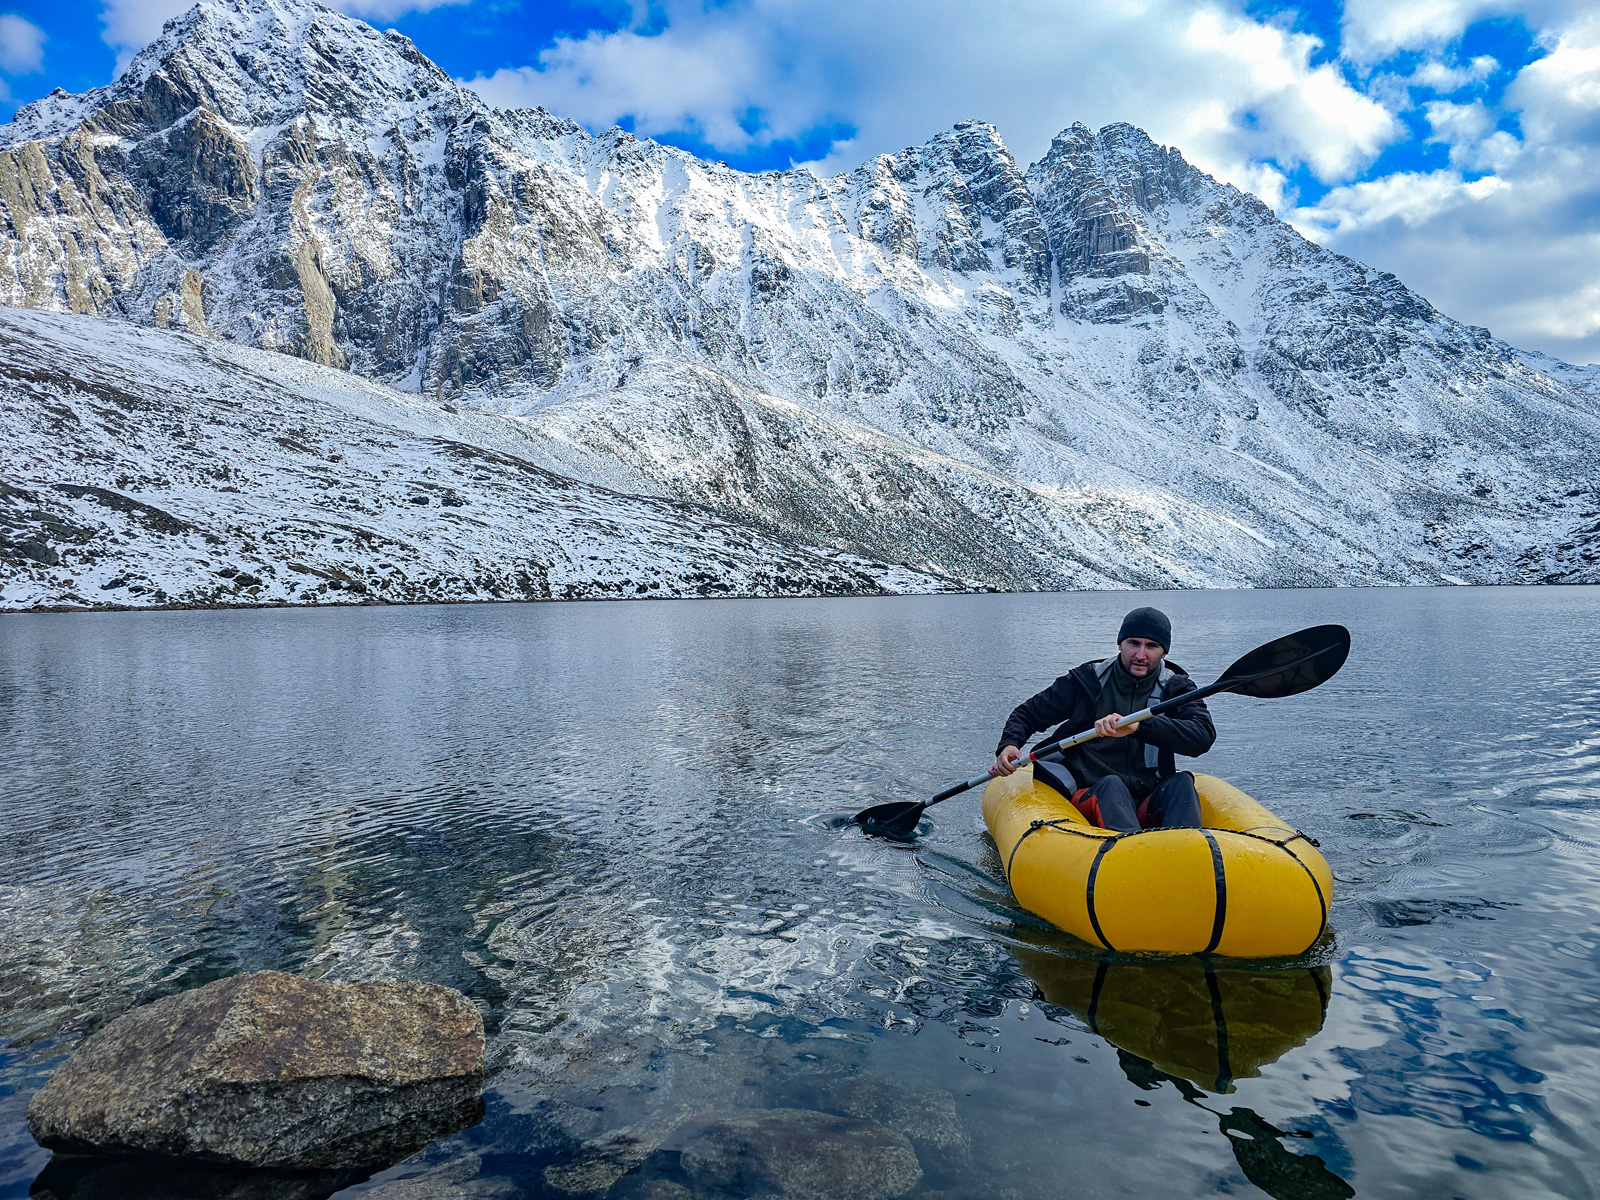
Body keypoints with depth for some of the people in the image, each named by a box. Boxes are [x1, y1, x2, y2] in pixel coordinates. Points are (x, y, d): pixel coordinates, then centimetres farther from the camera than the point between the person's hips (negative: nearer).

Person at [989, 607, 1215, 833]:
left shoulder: (1175, 688, 5)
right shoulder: (1088, 680, 3)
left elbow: (1204, 734, -17)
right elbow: (1028, 713, 13)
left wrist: (1139, 726, -32)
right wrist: (1009, 744, -10)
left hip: (1148, 804, 2)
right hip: (1090, 797, -2)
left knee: (1181, 782, -26)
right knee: (1111, 784, -33)